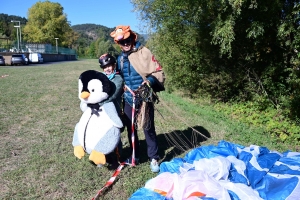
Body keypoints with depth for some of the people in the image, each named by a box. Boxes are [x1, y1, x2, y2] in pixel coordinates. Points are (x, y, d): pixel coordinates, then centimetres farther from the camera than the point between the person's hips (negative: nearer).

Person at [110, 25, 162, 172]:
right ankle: (135, 156, 31)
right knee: (130, 129, 14)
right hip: (128, 100, 6)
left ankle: (153, 158, 18)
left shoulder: (144, 52, -8)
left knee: (148, 129, 3)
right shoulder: (120, 58, 10)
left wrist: (149, 81, -26)